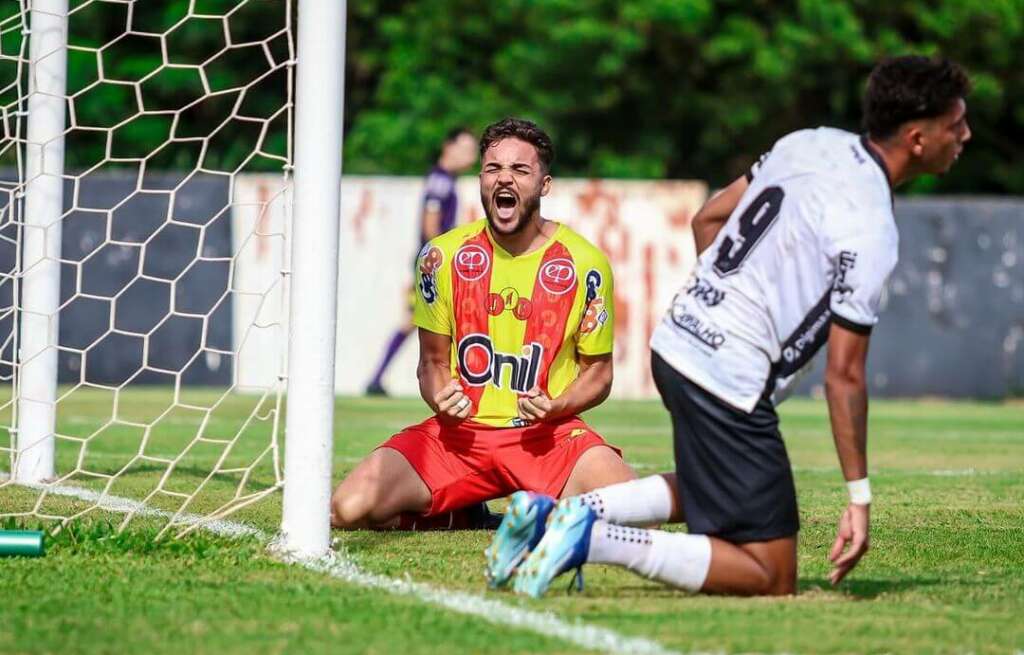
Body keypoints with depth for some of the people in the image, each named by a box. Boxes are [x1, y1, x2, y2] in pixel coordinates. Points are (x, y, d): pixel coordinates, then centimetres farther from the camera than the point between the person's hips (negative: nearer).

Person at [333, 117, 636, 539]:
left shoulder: (583, 264, -2)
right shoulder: (444, 256, 2)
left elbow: (598, 373, 7)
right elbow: (432, 361, 11)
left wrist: (555, 408, -14)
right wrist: (441, 399, -13)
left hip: (549, 436, -1)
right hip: (459, 433, 1)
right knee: (348, 510, -23)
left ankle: (545, 513, 3)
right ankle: (457, 513, 6)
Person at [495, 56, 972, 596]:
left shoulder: (811, 143, 6)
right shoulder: (869, 232, -17)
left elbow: (708, 218, 18)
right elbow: (843, 373, -17)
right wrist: (859, 497, -13)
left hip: (676, 338, 9)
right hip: (730, 383, -9)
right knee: (771, 580, -2)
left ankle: (582, 511, 11)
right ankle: (596, 539, -16)